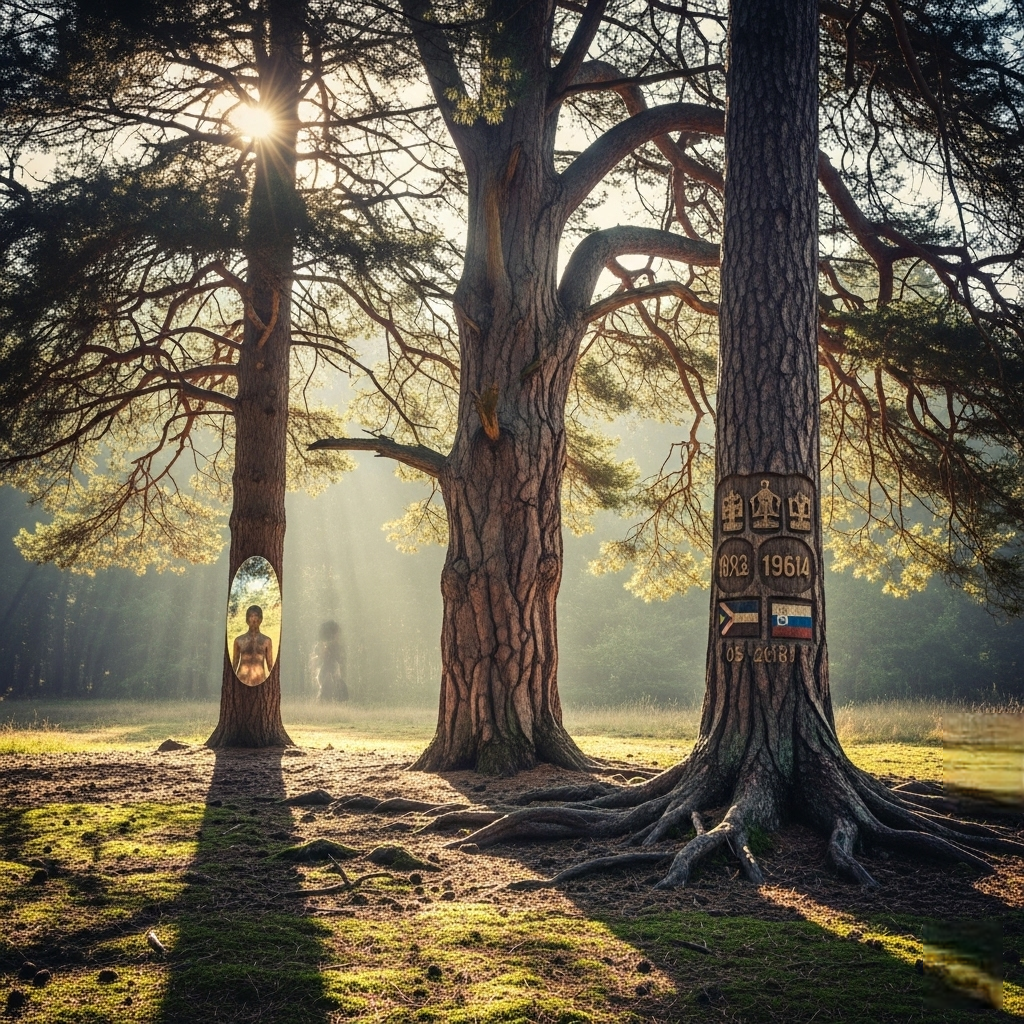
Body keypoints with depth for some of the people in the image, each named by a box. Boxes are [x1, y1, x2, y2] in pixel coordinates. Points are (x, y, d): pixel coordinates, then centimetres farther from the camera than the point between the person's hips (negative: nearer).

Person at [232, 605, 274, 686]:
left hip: (260, 681, 0)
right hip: (242, 681, 0)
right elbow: (234, 664, 13)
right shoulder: (239, 640, 8)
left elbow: (270, 665, 9)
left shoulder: (267, 641, 7)